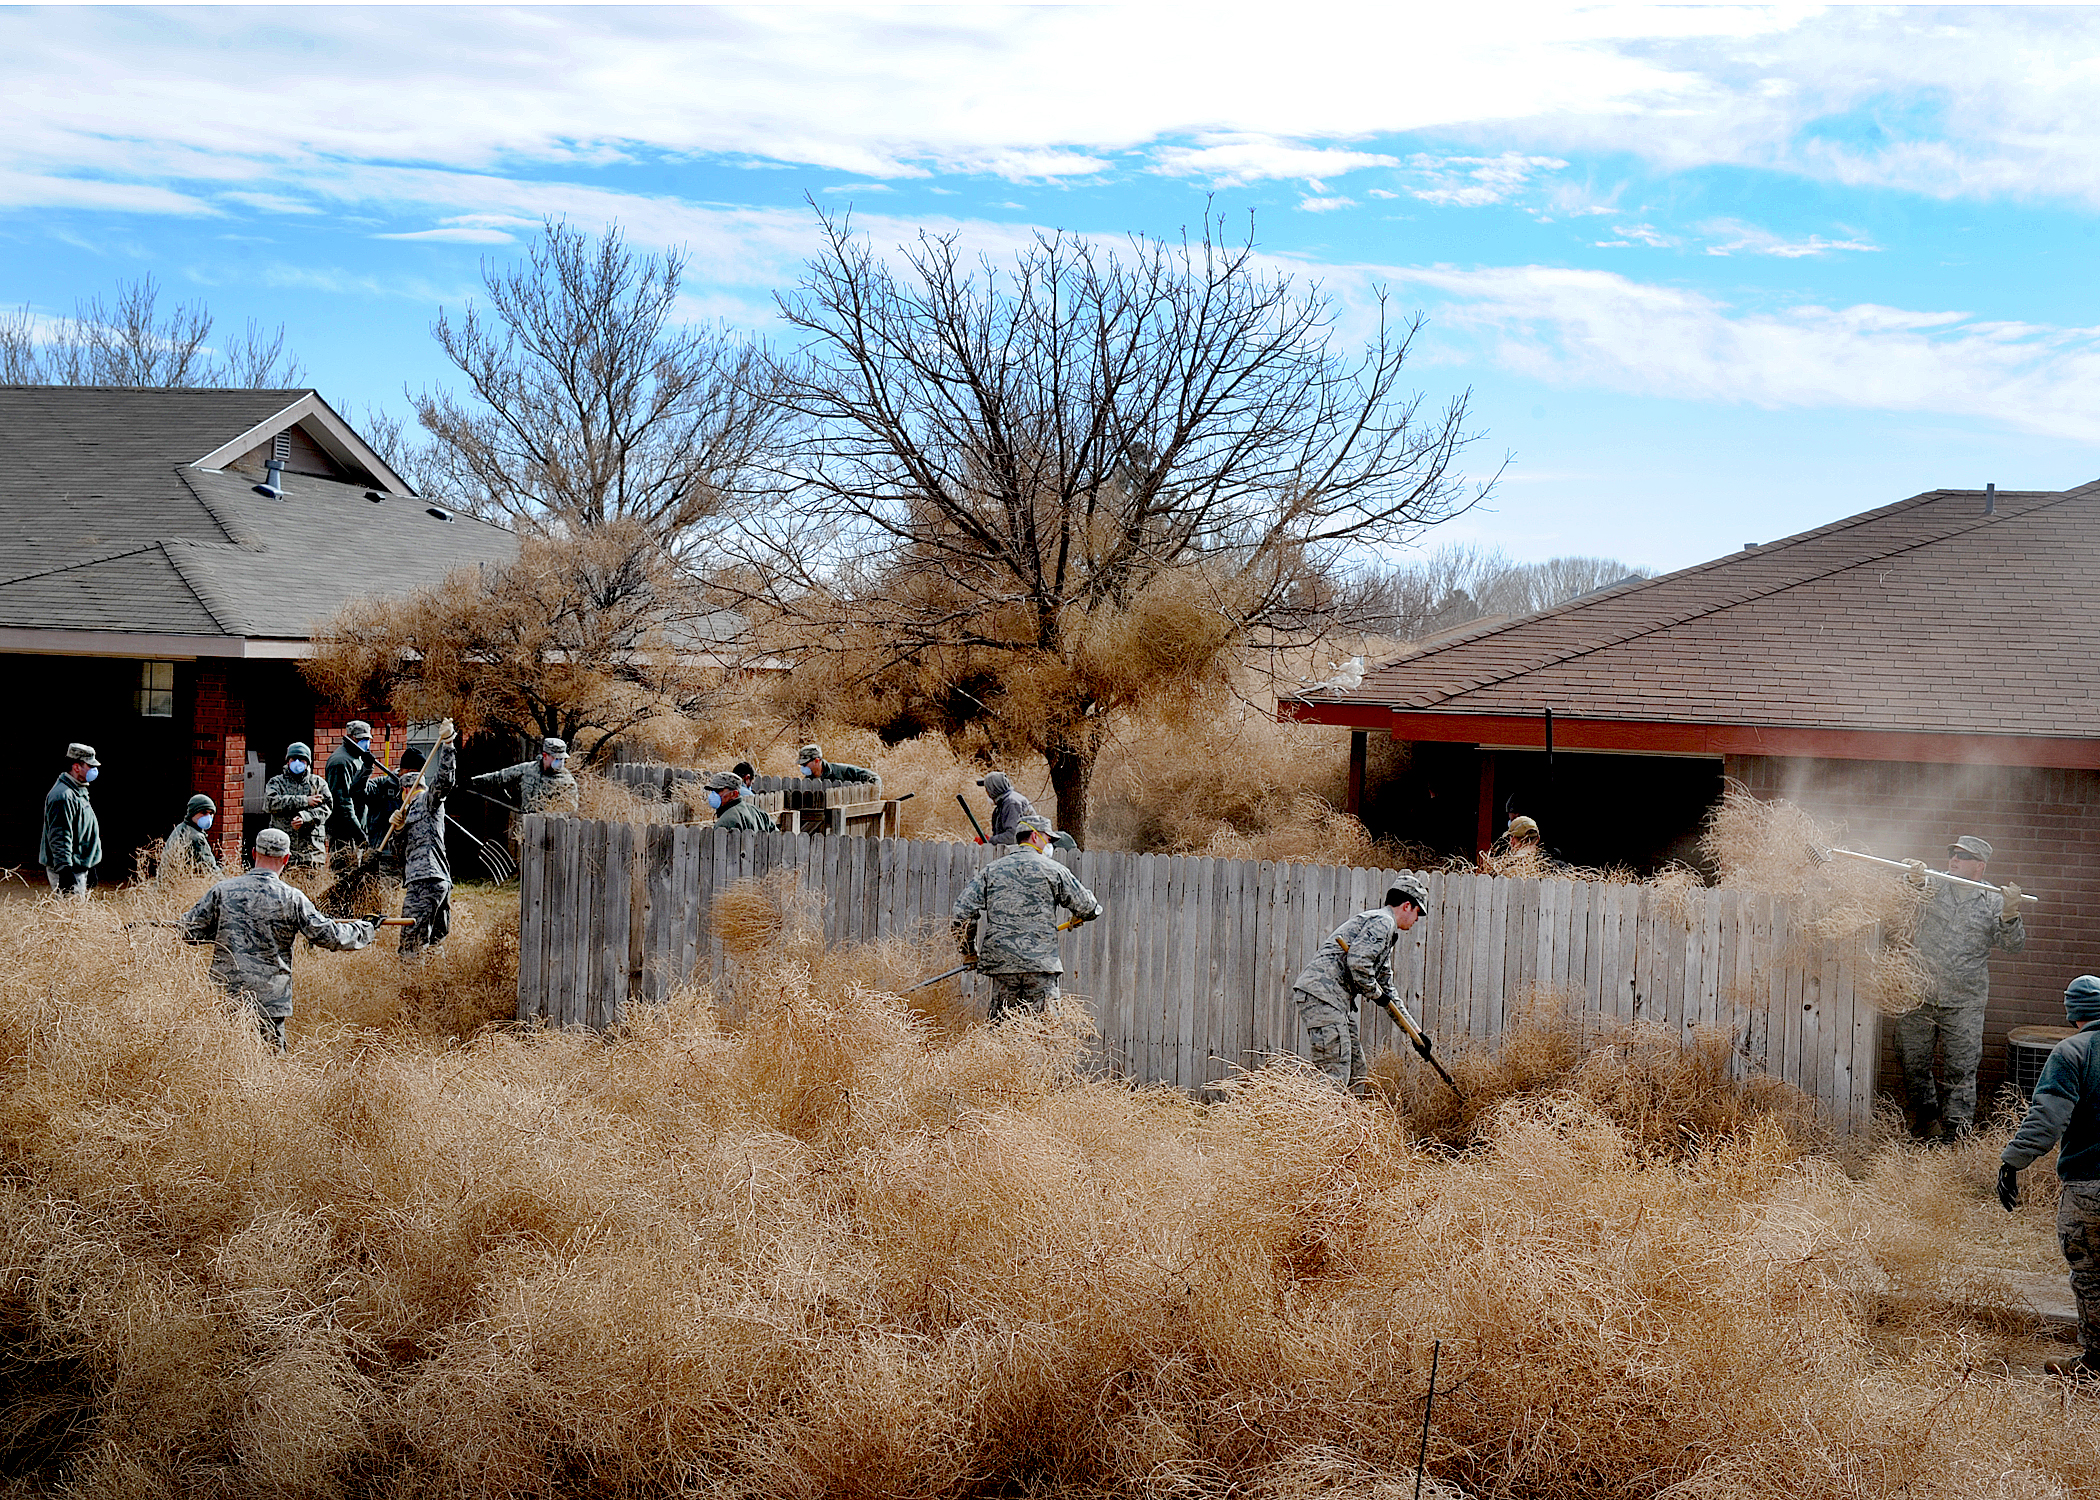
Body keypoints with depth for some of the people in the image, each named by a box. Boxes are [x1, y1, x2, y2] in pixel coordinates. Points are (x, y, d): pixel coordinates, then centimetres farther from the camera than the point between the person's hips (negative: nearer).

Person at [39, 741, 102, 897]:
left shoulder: (79, 791, 17)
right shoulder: (63, 796, -18)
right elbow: (59, 839, -23)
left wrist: (91, 867, 27)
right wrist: (65, 873, -26)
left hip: (79, 869, 11)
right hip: (68, 872, -10)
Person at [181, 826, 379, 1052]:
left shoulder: (221, 890, 0)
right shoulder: (292, 898, -6)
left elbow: (190, 933, 5)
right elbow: (328, 935, -1)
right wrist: (367, 931, 15)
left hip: (223, 999, 2)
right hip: (269, 1002, -2)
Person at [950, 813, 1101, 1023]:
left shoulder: (991, 870, 10)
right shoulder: (1053, 869, 3)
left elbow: (963, 911, 3)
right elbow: (1088, 908, 7)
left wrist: (969, 953, 14)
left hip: (1002, 964, 3)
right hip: (1041, 964, -3)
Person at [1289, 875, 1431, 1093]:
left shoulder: (1386, 931, 28)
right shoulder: (1382, 922, -5)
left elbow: (1387, 989, 33)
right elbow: (1358, 961, -21)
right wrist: (1375, 993, -5)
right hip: (1323, 995, -11)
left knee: (1354, 1073, 13)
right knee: (1334, 1076, -15)